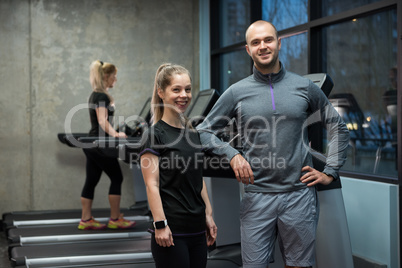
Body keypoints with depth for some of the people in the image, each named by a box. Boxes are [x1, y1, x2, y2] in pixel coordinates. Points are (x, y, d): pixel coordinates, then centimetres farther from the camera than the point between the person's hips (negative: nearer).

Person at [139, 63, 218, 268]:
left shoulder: (192, 132, 13)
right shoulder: (155, 134, -8)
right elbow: (152, 184, -12)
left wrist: (208, 215, 15)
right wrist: (160, 224, -17)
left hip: (196, 228, 7)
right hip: (171, 230, -7)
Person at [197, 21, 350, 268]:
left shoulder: (304, 87, 6)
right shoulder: (237, 92, 4)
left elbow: (338, 127, 14)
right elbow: (205, 132, 9)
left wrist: (330, 172, 8)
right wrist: (232, 155, -7)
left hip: (299, 194, 1)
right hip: (257, 197, 0)